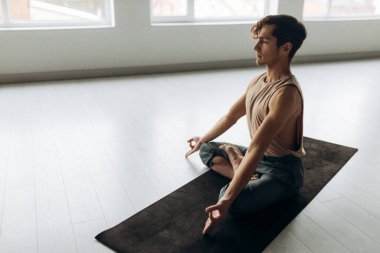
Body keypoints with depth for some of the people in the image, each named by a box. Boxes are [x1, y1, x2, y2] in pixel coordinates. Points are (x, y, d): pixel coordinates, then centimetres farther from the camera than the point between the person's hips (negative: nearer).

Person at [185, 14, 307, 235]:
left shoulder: (286, 93, -29)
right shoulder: (258, 81, 0)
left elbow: (255, 150, -36)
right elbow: (231, 116, 15)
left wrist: (227, 200, -37)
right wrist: (202, 140, 26)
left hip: (283, 169, -9)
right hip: (260, 157, 9)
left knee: (234, 202, -34)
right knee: (207, 150, 12)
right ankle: (245, 175, -7)